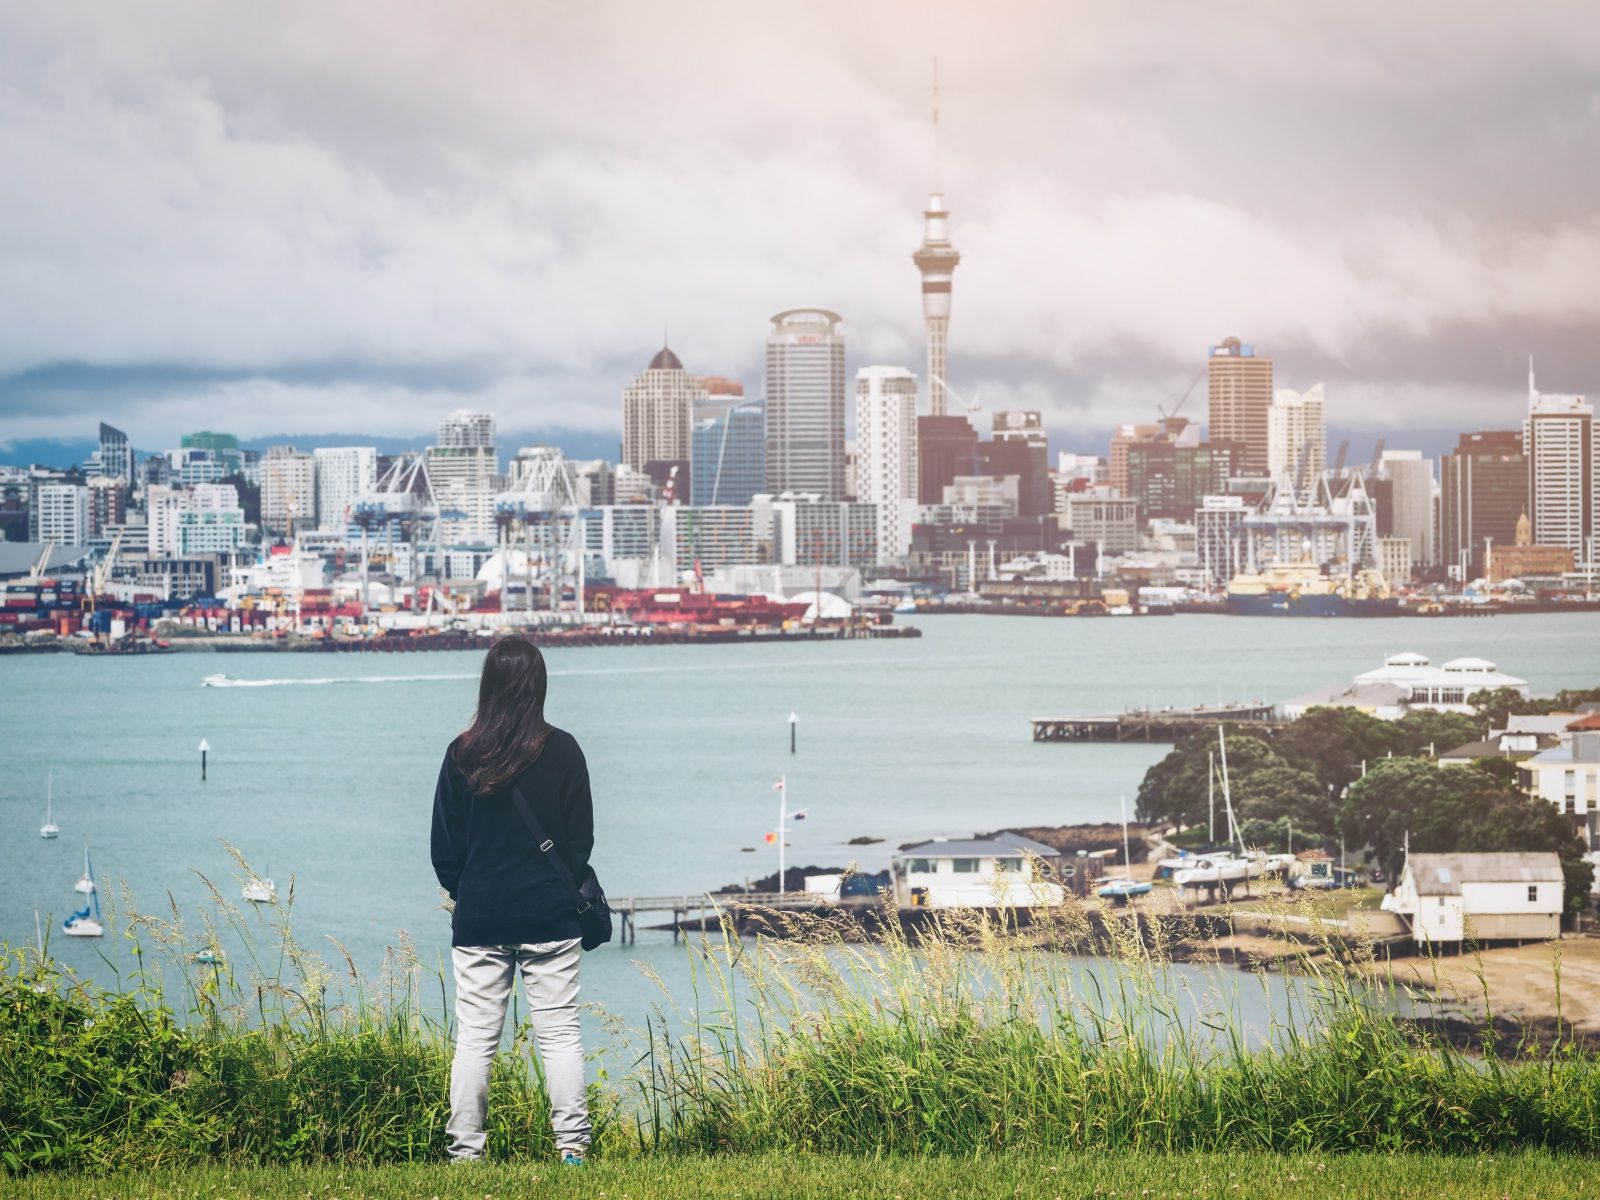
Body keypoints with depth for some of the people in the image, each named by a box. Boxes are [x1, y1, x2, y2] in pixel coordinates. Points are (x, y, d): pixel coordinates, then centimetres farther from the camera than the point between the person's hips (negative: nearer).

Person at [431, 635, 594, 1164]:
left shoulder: (463, 754, -3)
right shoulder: (562, 750, -5)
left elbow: (445, 846, 2)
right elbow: (581, 838, 3)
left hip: (479, 919, 1)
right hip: (550, 917, -1)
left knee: (475, 1036, 4)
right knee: (559, 1031, 3)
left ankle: (465, 1150, 3)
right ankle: (572, 1145, -1)